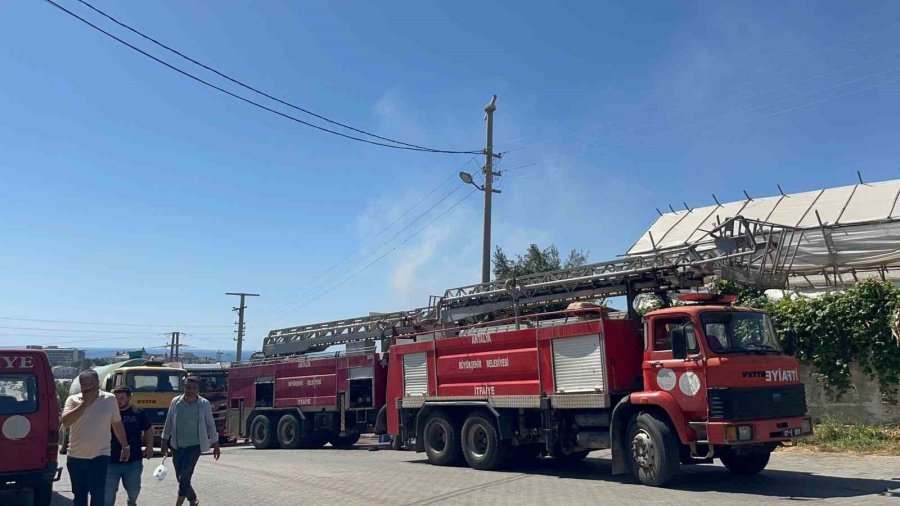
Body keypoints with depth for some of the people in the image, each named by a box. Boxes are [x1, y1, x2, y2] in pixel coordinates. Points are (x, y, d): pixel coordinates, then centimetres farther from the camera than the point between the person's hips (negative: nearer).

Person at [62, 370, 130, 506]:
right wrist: (84, 403, -17)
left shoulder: (110, 399, 0)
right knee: (79, 494, 14)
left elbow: (117, 424, 9)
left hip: (100, 455, -2)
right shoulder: (73, 400, -1)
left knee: (97, 494, -8)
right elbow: (65, 421, -17)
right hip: (76, 456, 2)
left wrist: (125, 446, 10)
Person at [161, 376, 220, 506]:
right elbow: (169, 423, 8)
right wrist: (165, 441, 7)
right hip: (177, 446, 3)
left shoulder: (204, 404, -7)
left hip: (194, 446, -3)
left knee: (185, 477, -12)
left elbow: (210, 425, 0)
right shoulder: (175, 402, -2)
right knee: (180, 477, 12)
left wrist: (215, 444, 2)